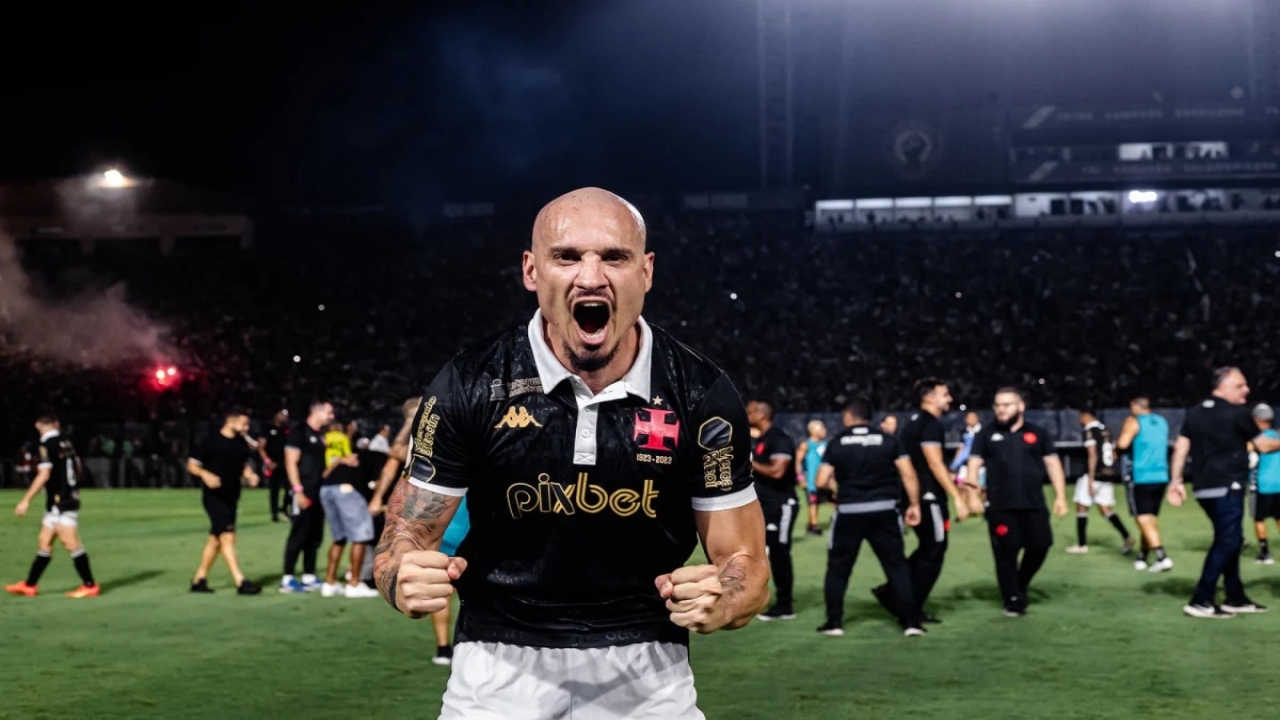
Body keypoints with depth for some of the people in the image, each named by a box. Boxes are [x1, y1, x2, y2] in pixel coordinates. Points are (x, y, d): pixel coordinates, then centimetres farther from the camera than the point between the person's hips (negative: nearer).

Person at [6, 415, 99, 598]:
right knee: (44, 542, 12)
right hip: (70, 499, 9)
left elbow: (43, 475, -20)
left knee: (71, 543, -7)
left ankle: (90, 586, -5)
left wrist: (25, 500, -17)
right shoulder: (66, 443, 10)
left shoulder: (46, 446, -13)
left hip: (59, 502, -9)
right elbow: (78, 470, 17)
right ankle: (29, 585, 17)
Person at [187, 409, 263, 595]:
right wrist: (206, 474, -27)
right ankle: (241, 583, -17)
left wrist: (250, 475, -1)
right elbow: (192, 465, -8)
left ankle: (199, 580, 24)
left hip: (231, 497, 8)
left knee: (216, 539, 13)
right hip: (214, 496, -8)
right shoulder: (212, 441, -11)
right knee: (228, 537, -14)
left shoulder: (241, 443, 8)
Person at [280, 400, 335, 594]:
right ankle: (287, 579, -4)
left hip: (319, 492, 9)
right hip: (304, 493, -9)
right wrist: (298, 490, -20)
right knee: (299, 535, -8)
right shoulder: (299, 433, -8)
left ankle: (309, 577, 15)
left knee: (315, 536, 10)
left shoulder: (320, 436, 17)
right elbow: (291, 463, -14)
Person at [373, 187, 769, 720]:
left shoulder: (701, 396, -9)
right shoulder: (469, 389, -10)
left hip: (646, 667, 1)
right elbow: (404, 539, -4)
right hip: (502, 662, 0)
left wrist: (717, 602, -28)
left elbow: (746, 565, -4)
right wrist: (407, 582, -27)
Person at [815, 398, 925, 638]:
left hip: (849, 512, -1)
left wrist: (836, 485, 18)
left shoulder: (838, 443, 0)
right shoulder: (888, 440, 3)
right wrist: (914, 504, 5)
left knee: (838, 568, 13)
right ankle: (911, 622, 5)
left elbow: (822, 481, -4)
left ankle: (834, 622, 13)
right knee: (897, 565, 8)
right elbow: (908, 475, -4)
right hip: (883, 510, 1)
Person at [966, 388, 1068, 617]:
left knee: (1039, 546, 2)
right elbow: (974, 465, 6)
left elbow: (1053, 464, 10)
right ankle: (1013, 600, 11)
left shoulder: (1037, 434, 9)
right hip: (1000, 507, -1)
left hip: (1034, 505, 2)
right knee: (1006, 554, -2)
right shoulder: (986, 436, 7)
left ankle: (1020, 586, 27)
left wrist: (1060, 496, 2)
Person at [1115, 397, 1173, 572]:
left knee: (1144, 519, -7)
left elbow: (1122, 444, -18)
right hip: (1161, 476, 7)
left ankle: (1162, 557, -20)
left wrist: (1117, 443, 2)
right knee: (1151, 518, 14)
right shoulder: (1162, 422, 15)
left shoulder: (1133, 421, -5)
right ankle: (1142, 557, 21)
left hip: (1140, 477, -7)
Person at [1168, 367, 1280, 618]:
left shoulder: (1195, 413, 13)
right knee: (1226, 542, -7)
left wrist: (1176, 480, 11)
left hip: (1205, 489, 8)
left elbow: (1181, 447, 9)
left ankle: (1236, 598, 22)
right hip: (1227, 488, -8)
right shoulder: (1238, 413, -7)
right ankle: (1201, 601, -12)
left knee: (1230, 541, 17)